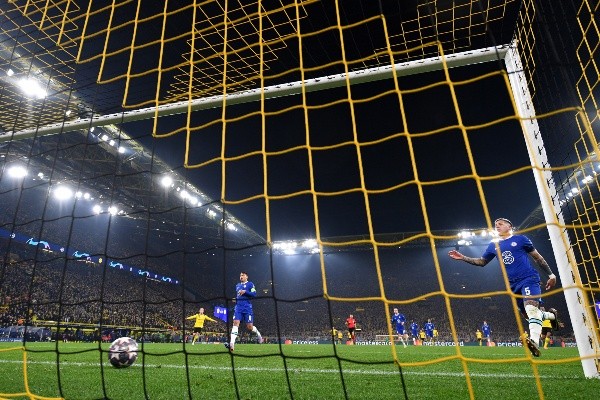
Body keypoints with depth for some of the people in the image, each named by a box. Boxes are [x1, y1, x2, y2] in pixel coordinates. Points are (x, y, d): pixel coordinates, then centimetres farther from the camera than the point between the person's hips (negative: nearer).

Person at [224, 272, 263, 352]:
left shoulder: (250, 284, 2)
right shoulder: (237, 286, 21)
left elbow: (254, 294, -9)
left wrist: (245, 292, -19)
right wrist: (235, 299, 11)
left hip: (247, 307, -4)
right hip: (238, 307, 4)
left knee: (249, 327, -4)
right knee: (235, 323, -16)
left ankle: (258, 334, 30)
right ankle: (231, 344, -26)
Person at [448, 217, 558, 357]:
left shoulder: (520, 239, 2)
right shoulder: (494, 245, 13)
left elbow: (537, 257, 7)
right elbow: (482, 261, 18)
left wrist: (551, 274, 5)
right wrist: (462, 257, 5)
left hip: (529, 279, -5)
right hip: (513, 285, 6)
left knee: (531, 309, -27)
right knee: (528, 314, 12)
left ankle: (534, 343, -39)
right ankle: (551, 316, 42)